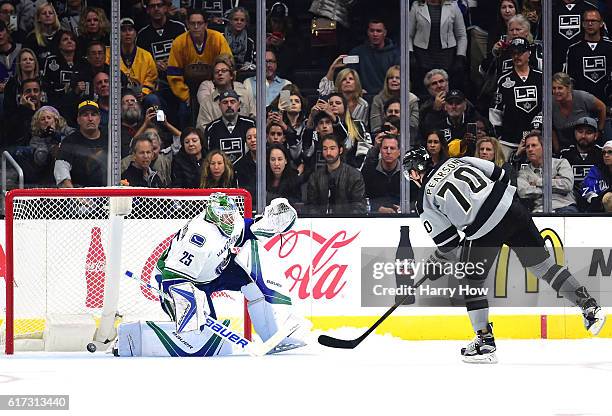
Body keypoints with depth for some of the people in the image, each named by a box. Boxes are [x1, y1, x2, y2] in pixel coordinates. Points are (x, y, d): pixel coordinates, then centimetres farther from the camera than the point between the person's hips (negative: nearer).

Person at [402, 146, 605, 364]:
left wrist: (436, 264, 23)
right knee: (542, 263, 14)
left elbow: (448, 243, 5)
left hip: (484, 230, -5)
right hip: (512, 208, 5)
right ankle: (590, 307, 12)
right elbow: (498, 174, 16)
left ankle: (485, 341, 15)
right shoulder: (455, 162, 17)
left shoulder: (426, 201, 6)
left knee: (471, 282, 15)